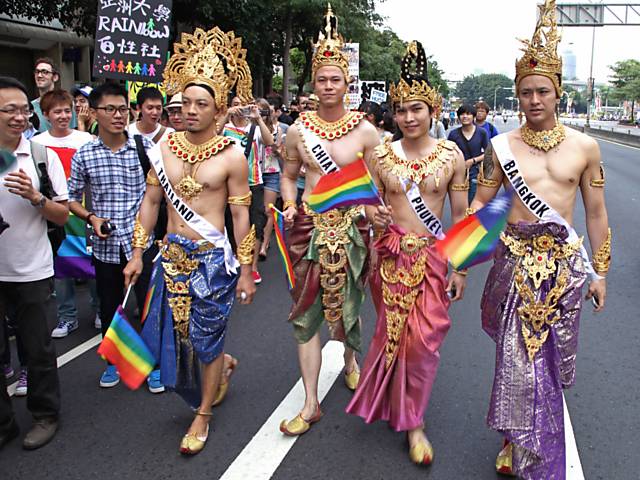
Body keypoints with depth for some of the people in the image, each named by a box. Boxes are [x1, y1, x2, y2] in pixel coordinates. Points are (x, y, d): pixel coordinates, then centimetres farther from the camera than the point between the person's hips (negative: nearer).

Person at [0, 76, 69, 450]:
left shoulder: (43, 156, -3)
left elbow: (62, 216, -1)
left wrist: (34, 197, -19)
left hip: (32, 271, -1)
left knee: (38, 349, 10)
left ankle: (46, 414, 30)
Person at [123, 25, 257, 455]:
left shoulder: (231, 156, -9)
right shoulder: (163, 149, 2)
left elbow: (241, 214, -6)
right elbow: (151, 203, 9)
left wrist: (246, 271, -5)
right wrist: (138, 253, 8)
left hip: (213, 259, -4)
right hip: (172, 255, 5)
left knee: (206, 340, 7)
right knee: (174, 332, 14)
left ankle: (203, 416, 26)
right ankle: (221, 367, 44)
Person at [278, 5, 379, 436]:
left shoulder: (365, 131, -2)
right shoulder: (299, 129, 3)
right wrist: (290, 205, -4)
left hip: (350, 227, -1)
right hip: (309, 227, 2)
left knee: (348, 306, 11)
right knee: (306, 316, 1)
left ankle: (351, 360, 47)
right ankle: (311, 404, 12)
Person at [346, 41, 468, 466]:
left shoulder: (451, 155, -1)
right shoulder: (381, 154, 1)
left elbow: (461, 215, 3)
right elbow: (370, 203, 9)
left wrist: (461, 267, 0)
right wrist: (374, 215, -16)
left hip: (433, 255, -1)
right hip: (391, 254, 1)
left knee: (424, 338, -3)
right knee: (392, 332, 9)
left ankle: (414, 422, 15)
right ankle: (397, 406, 35)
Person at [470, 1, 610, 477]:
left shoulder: (585, 147, 2)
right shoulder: (501, 147, -1)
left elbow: (597, 213, 8)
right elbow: (479, 208, 3)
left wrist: (600, 271, 9)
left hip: (565, 263, 2)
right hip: (516, 260, -1)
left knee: (548, 361, 10)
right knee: (522, 362, 1)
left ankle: (518, 441, 32)